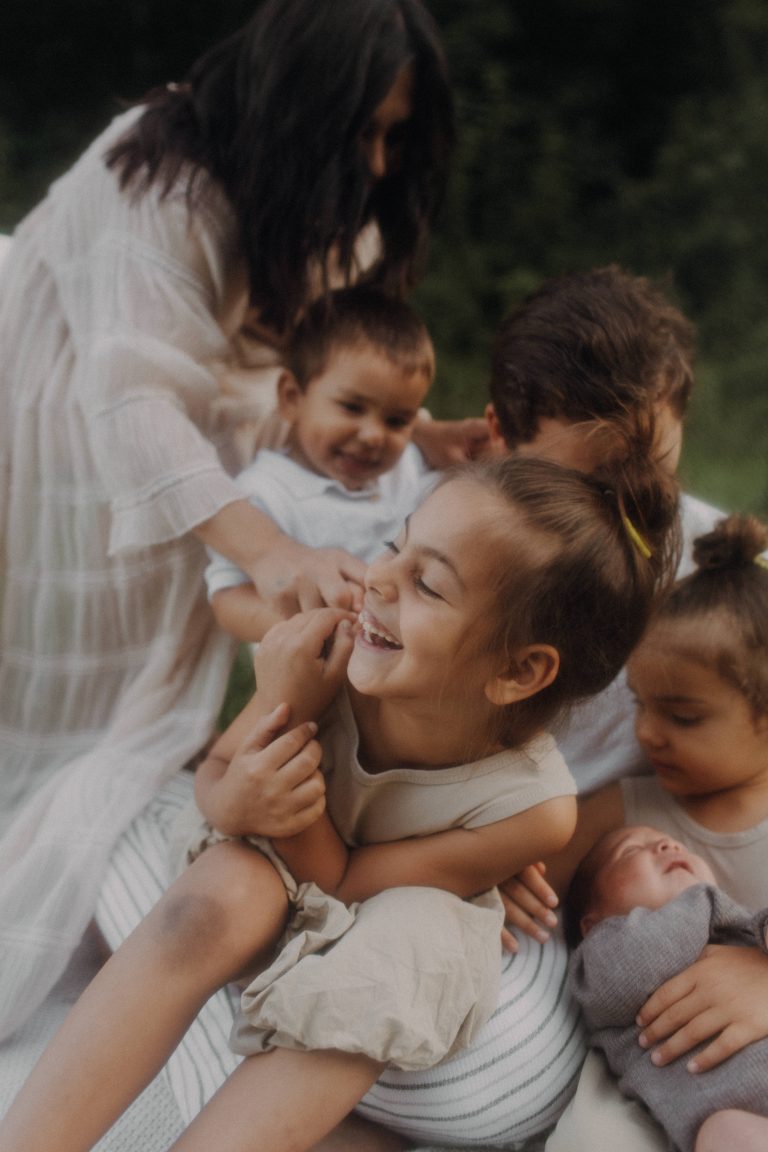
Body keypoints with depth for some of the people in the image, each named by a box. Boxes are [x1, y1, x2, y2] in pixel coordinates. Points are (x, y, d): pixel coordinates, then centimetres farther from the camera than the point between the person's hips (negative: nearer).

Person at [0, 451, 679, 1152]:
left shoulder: (536, 805, -32)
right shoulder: (330, 648, -30)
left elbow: (335, 888, -24)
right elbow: (214, 775, -11)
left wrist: (289, 723, -37)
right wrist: (235, 801, -37)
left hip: (409, 918, -1)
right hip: (268, 878, 1)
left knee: (393, 955, -35)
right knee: (224, 891, -33)